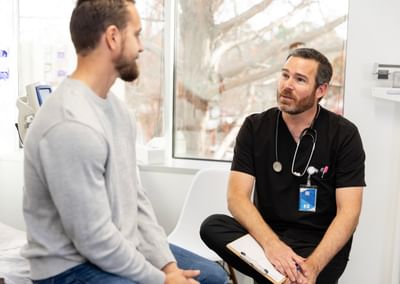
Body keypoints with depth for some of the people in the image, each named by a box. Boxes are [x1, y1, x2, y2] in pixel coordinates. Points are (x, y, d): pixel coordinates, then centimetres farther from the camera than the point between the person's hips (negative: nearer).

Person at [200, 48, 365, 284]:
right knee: (212, 227, -25)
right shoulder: (255, 127, 0)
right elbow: (237, 196, -9)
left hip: (321, 243, -3)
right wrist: (271, 243, -27)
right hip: (266, 233, 3)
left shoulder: (344, 134, -5)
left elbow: (348, 212, -10)